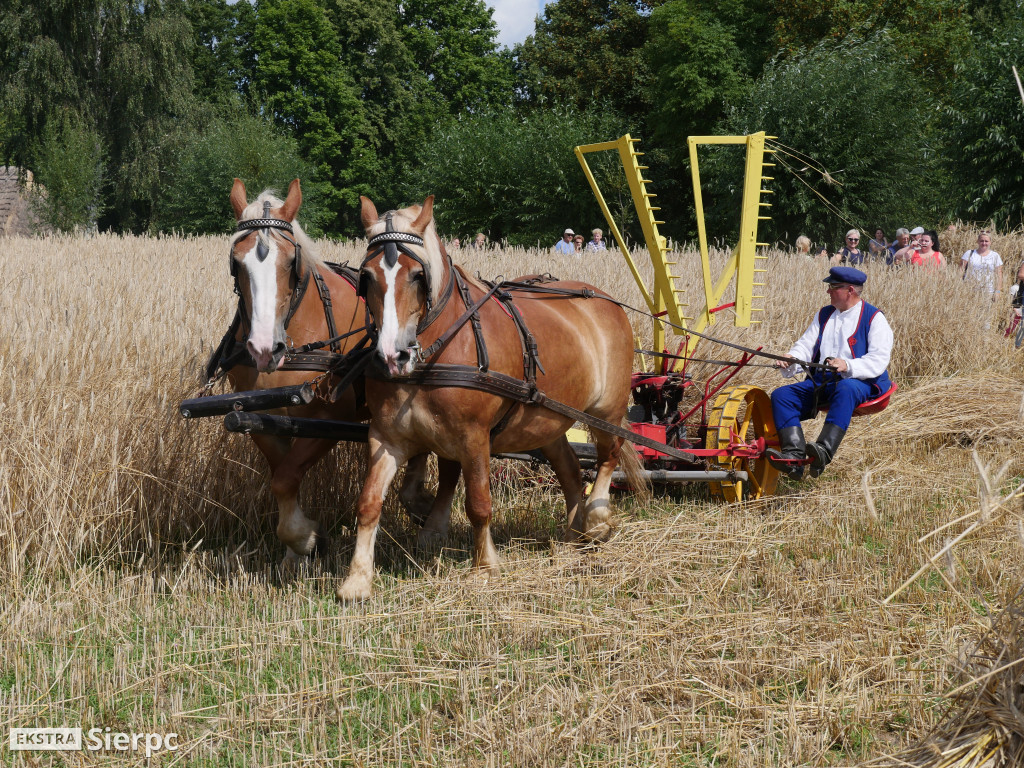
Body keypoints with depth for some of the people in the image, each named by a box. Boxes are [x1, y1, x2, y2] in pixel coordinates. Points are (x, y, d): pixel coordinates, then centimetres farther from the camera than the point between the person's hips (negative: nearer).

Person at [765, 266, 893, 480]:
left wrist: (848, 366, -28)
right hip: (820, 381, 6)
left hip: (861, 383, -6)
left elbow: (878, 361, -11)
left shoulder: (874, 318, 1)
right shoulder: (824, 315, 22)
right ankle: (793, 455, -36)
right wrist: (790, 359, -8)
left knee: (845, 389, -42)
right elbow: (805, 345, 16)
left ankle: (824, 450, -57)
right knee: (781, 395, -17)